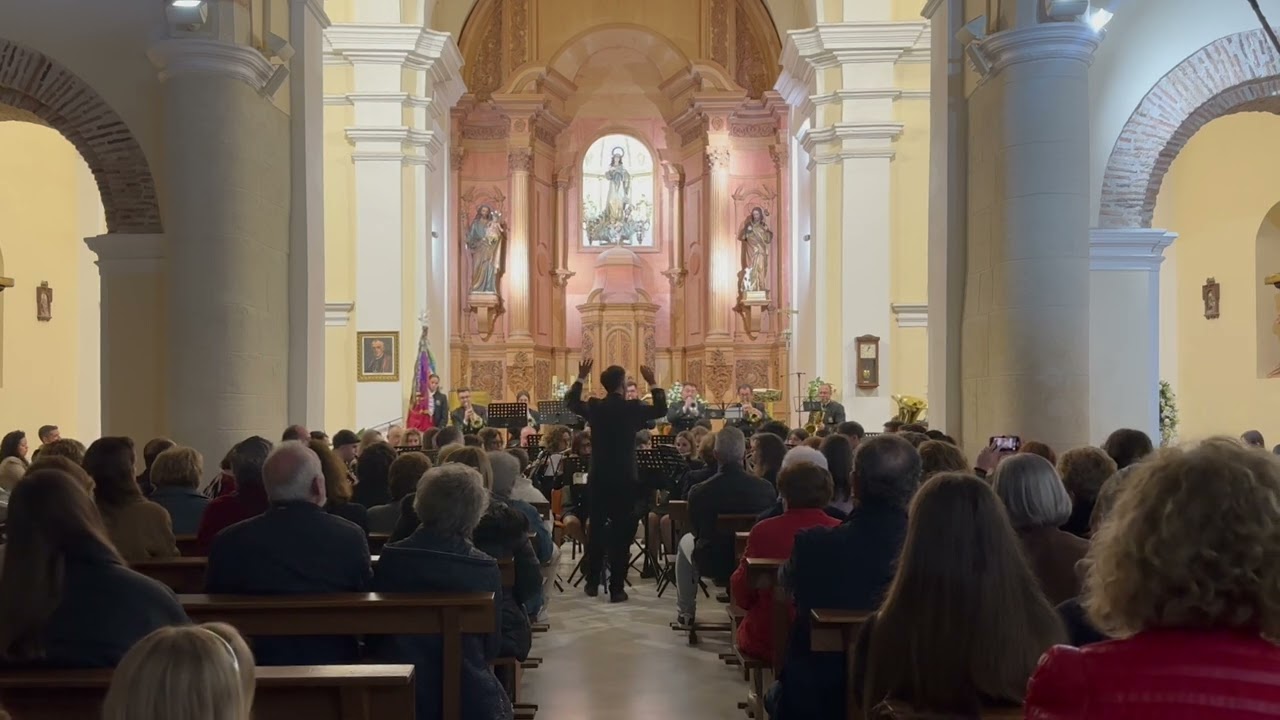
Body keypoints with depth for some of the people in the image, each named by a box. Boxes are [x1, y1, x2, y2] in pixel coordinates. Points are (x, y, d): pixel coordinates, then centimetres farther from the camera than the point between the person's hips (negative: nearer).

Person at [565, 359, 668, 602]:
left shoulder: (593, 407, -2)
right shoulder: (632, 408, -9)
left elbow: (570, 402, 18)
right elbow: (661, 410, 7)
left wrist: (581, 378, 21)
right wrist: (653, 383, 11)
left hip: (598, 479, 3)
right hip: (624, 479, -3)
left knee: (595, 530, 14)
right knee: (621, 534, 1)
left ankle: (592, 582, 22)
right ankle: (616, 588, 2)